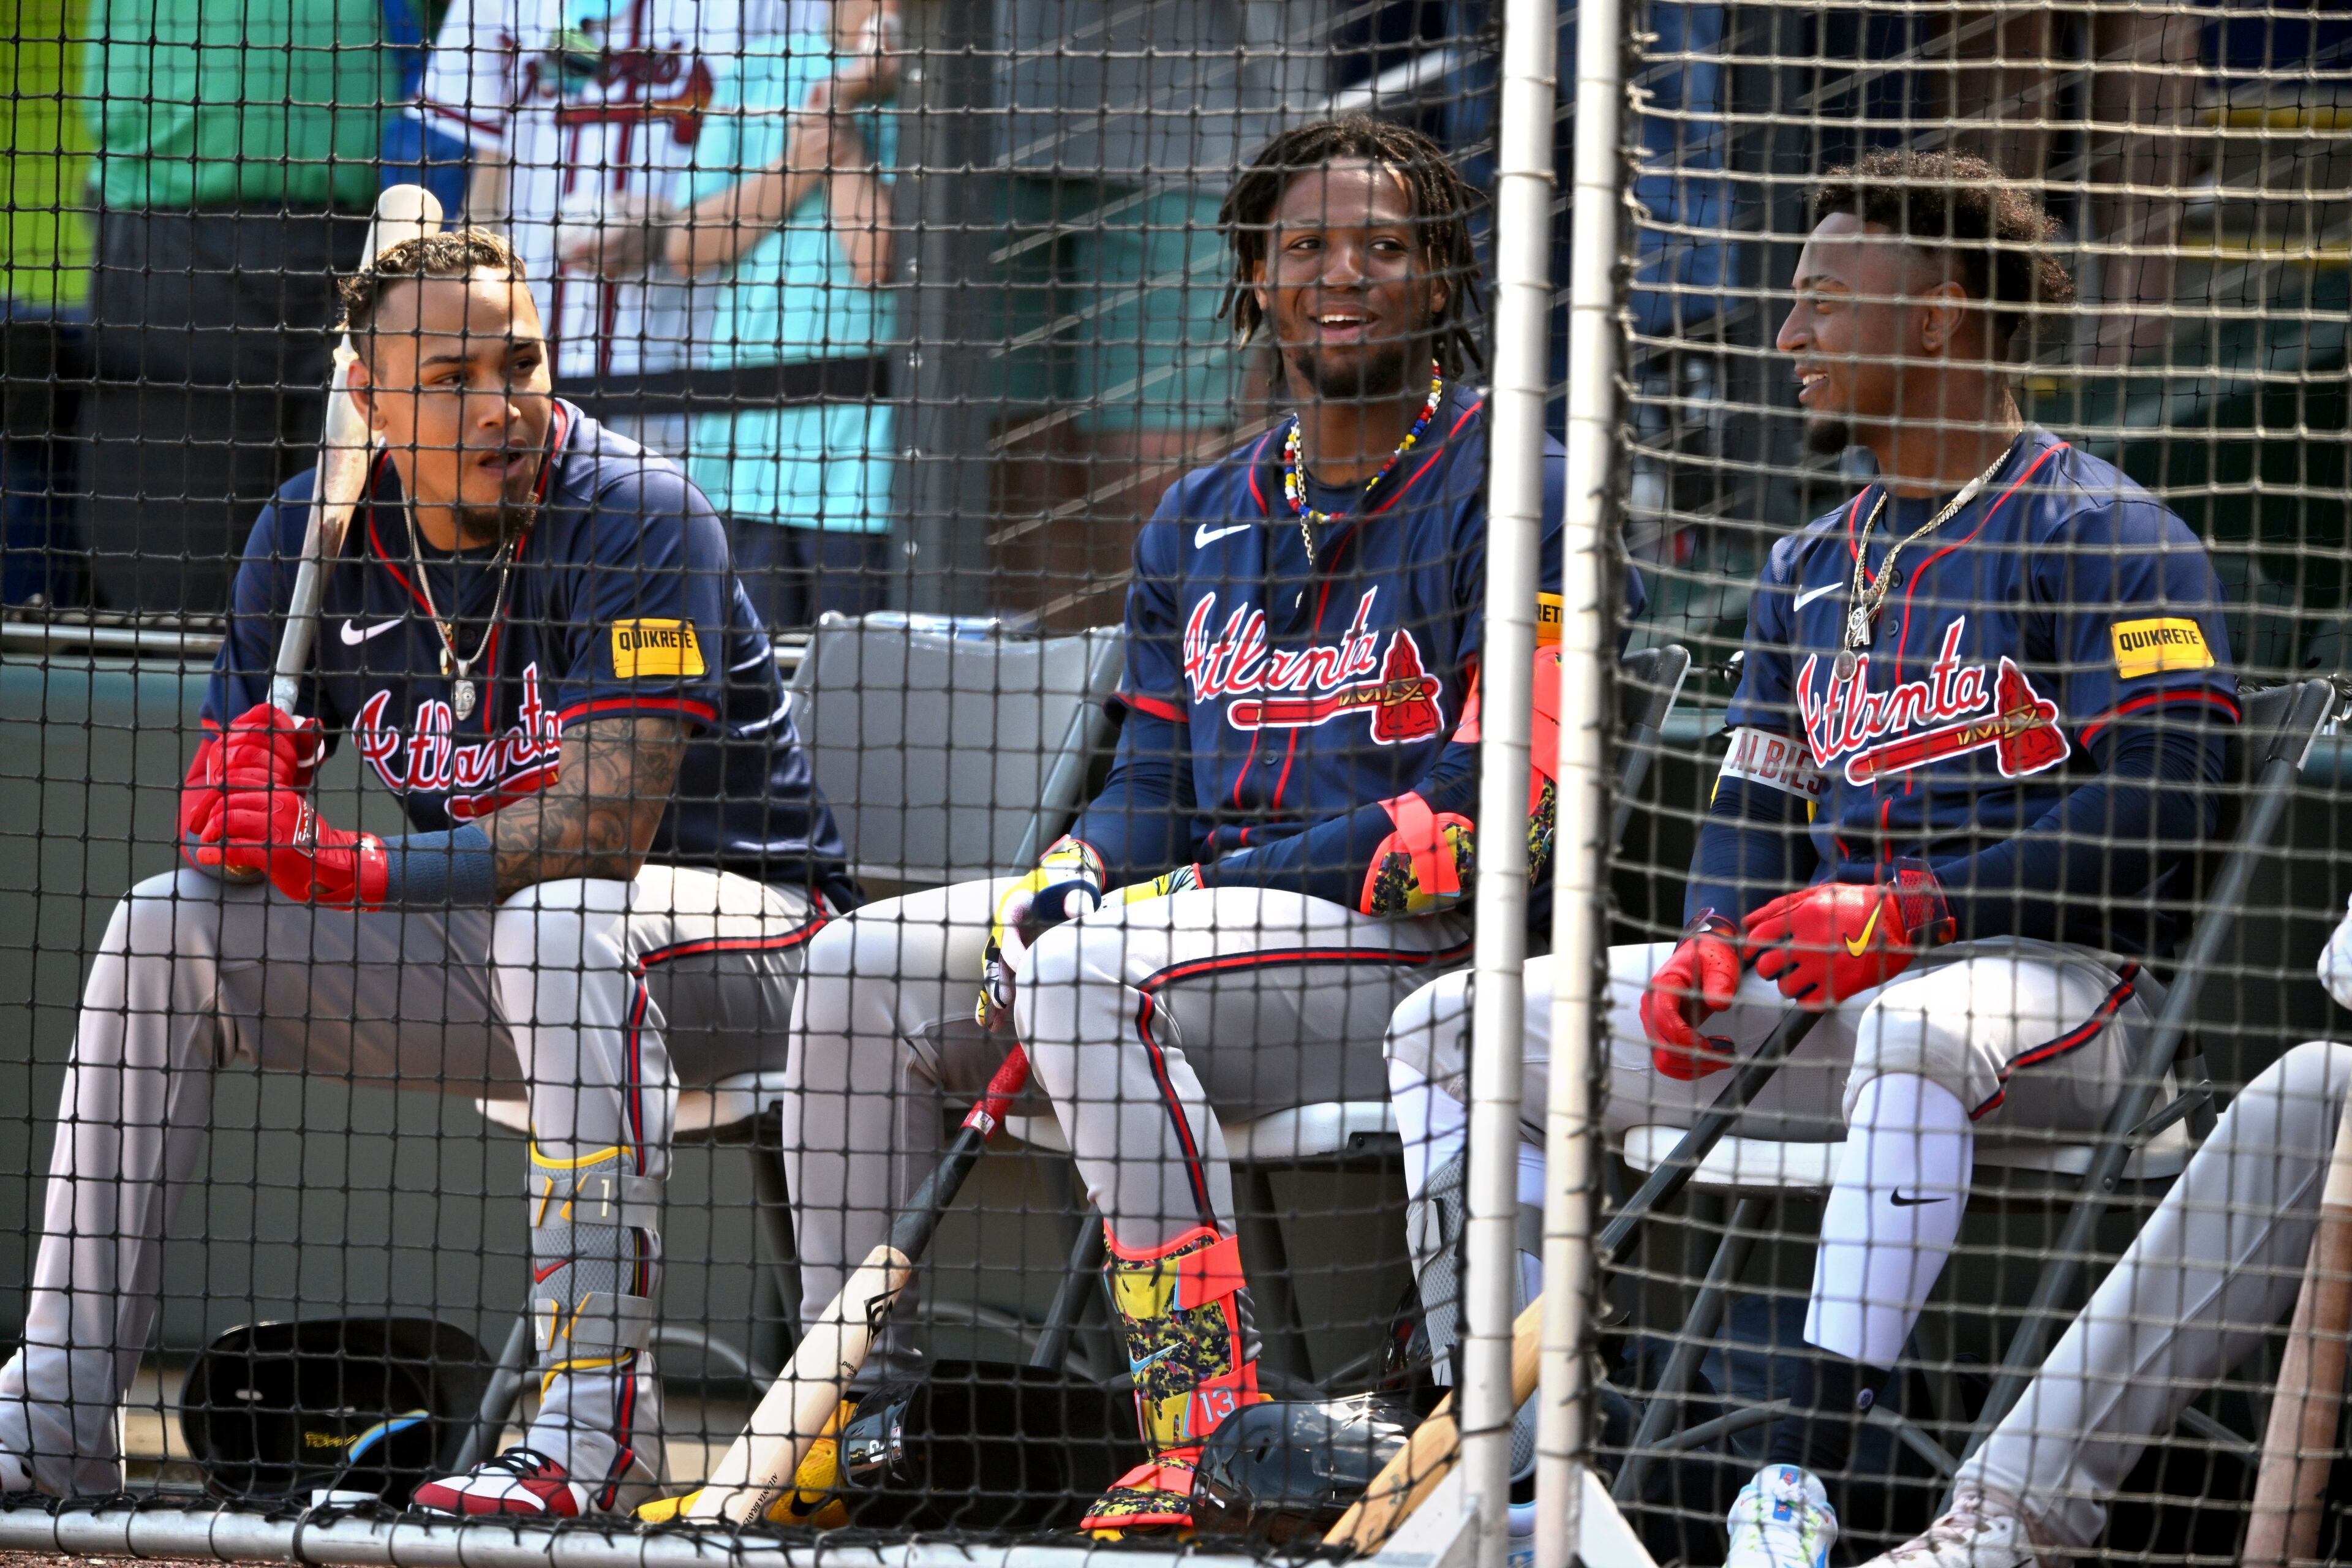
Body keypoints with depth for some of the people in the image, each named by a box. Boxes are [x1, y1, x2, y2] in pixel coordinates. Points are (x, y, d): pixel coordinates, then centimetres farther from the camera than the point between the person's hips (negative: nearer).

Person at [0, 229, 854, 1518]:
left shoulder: (635, 519, -21)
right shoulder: (313, 537, -3)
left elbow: (605, 828, -30)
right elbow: (218, 831, -2)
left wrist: (359, 869, -34)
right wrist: (240, 771, -26)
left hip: (729, 937, -6)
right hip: (480, 951, 6)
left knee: (560, 919, -39)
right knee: (164, 929, -7)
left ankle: (598, 1423, -41)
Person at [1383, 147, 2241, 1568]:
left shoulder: (2101, 534, -5)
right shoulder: (1815, 567, 21)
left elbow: (2160, 804, -15)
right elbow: (1756, 809, 19)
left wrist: (1917, 912, -23)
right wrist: (1712, 952, -4)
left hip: (2052, 971, -8)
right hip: (1813, 981, 8)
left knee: (1911, 1033, -45)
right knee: (1451, 1028, -4)